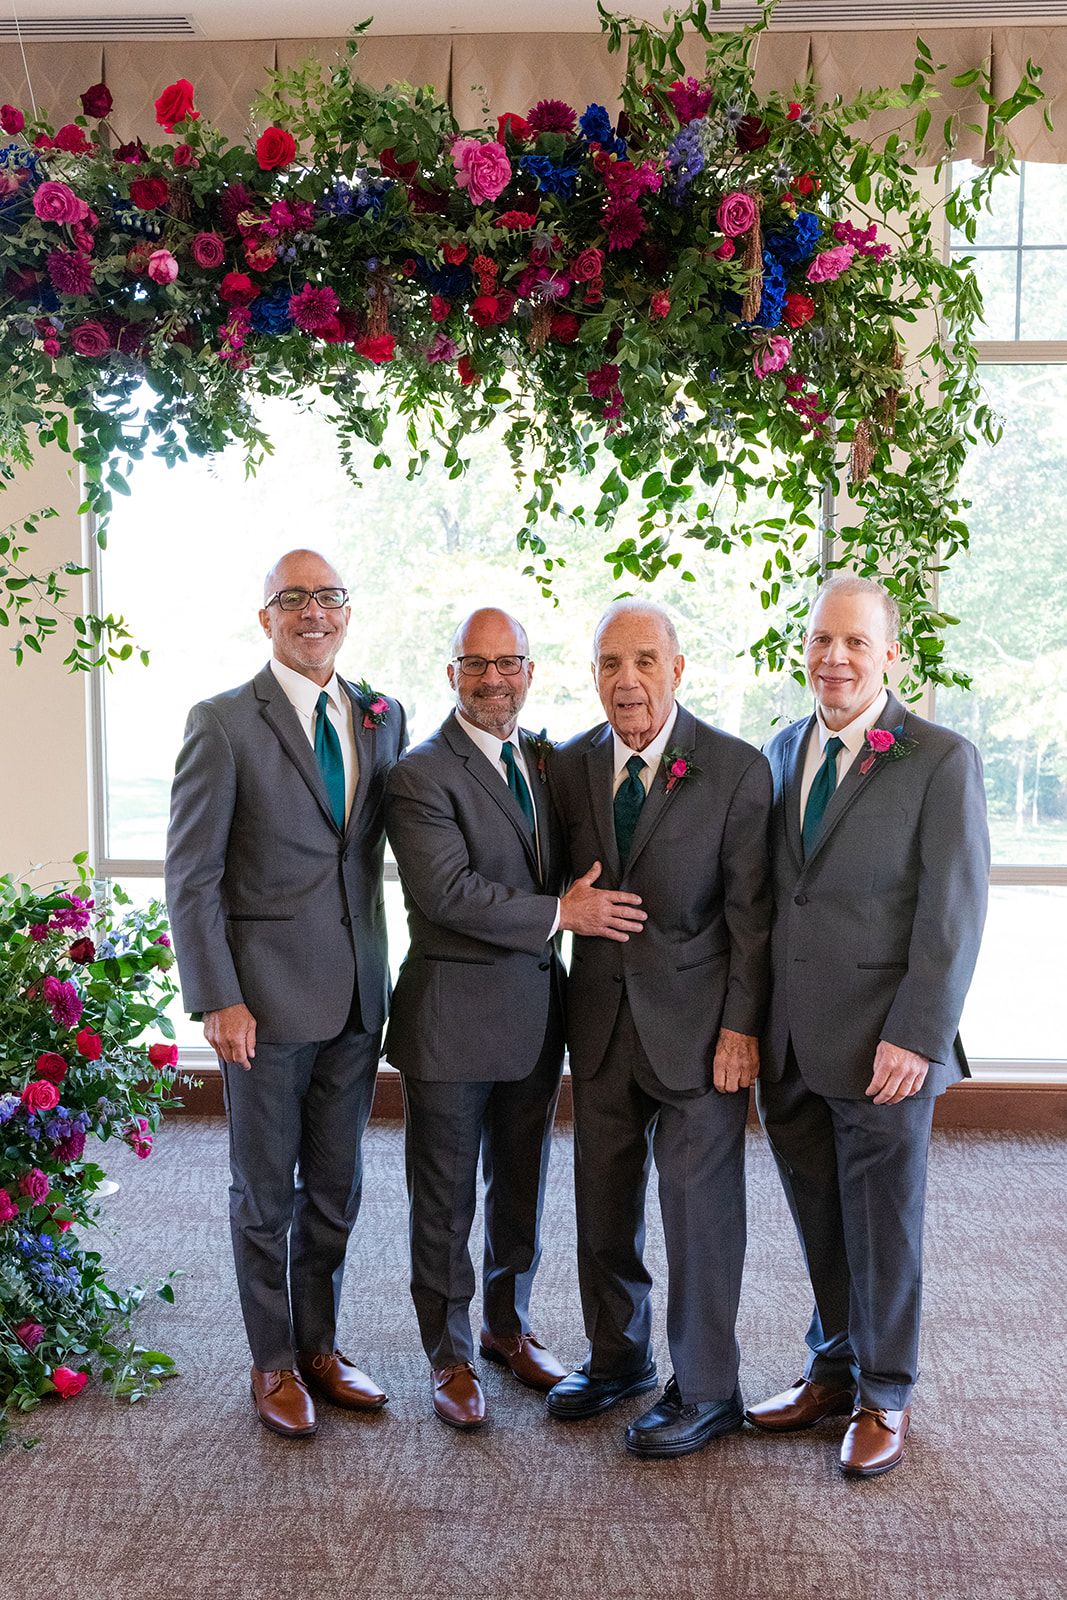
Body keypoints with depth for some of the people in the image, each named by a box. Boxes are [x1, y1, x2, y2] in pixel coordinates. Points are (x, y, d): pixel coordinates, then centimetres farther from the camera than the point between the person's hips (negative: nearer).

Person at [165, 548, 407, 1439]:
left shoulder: (382, 718, 7)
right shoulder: (224, 723, -7)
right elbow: (192, 875, -9)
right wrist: (218, 999, -14)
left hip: (356, 995, 5)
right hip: (265, 998, -4)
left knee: (335, 1188, 16)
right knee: (266, 1193, 10)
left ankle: (318, 1346, 35)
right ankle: (274, 1365, 28)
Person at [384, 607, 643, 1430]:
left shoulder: (548, 758, 9)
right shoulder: (421, 774, -12)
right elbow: (447, 890, -22)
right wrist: (560, 913, -21)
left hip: (537, 1008, 6)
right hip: (453, 1014, -6)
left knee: (522, 1184, 19)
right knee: (446, 1198, 9)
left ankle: (509, 1326, 40)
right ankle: (451, 1355, 26)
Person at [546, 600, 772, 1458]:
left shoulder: (737, 769, -9)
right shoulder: (572, 765, 3)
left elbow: (750, 912, -9)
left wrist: (742, 1027, -11)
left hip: (696, 1020, -4)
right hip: (601, 1014, 5)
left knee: (700, 1203, 4)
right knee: (603, 1198, 16)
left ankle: (705, 1392, 22)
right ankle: (617, 1356, 37)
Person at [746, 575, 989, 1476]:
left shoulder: (941, 761, -8)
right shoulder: (782, 752, 9)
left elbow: (954, 913, -11)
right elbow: (766, 892, 12)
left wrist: (915, 1037, -16)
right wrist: (751, 1019, 8)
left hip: (881, 1047, -5)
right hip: (789, 1044, 5)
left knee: (883, 1226, 9)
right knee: (819, 1224, 16)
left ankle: (885, 1399, 28)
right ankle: (833, 1372, 35)